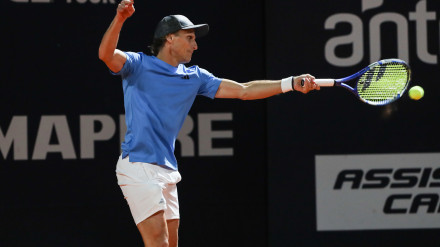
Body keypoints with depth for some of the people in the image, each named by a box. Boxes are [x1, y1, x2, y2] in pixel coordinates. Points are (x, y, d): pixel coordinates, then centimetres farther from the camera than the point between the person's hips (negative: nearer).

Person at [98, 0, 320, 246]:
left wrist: (292, 84, 5)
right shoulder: (139, 65, 0)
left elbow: (243, 91, 14)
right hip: (138, 167, -7)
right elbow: (106, 54, -19)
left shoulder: (194, 77, 16)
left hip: (167, 169, 7)